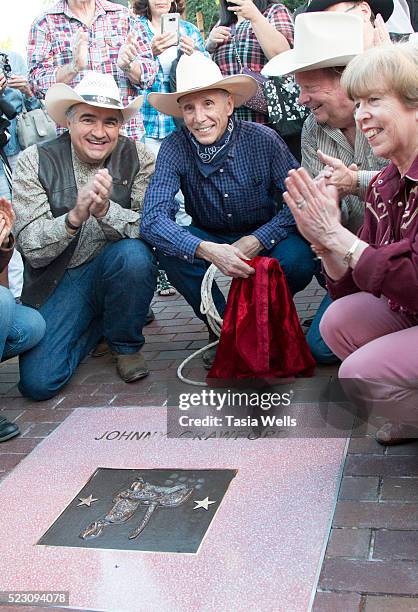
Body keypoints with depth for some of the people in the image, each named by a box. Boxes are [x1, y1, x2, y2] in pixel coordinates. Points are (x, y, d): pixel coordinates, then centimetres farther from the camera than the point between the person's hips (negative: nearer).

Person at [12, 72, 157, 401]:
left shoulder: (137, 156, -5)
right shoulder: (35, 161, -8)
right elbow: (31, 247, -15)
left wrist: (106, 210, -36)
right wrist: (75, 216, -34)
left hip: (116, 271, 1)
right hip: (58, 281, 0)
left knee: (134, 254, -34)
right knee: (37, 382, -16)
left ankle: (126, 343, -4)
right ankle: (98, 323, 15)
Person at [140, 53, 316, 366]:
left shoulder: (263, 140, -20)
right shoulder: (175, 148, -19)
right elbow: (153, 219, -28)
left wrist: (257, 240, -28)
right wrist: (207, 250, -43)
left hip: (262, 239, -1)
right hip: (209, 241, 1)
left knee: (298, 261, -30)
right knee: (170, 250, -29)